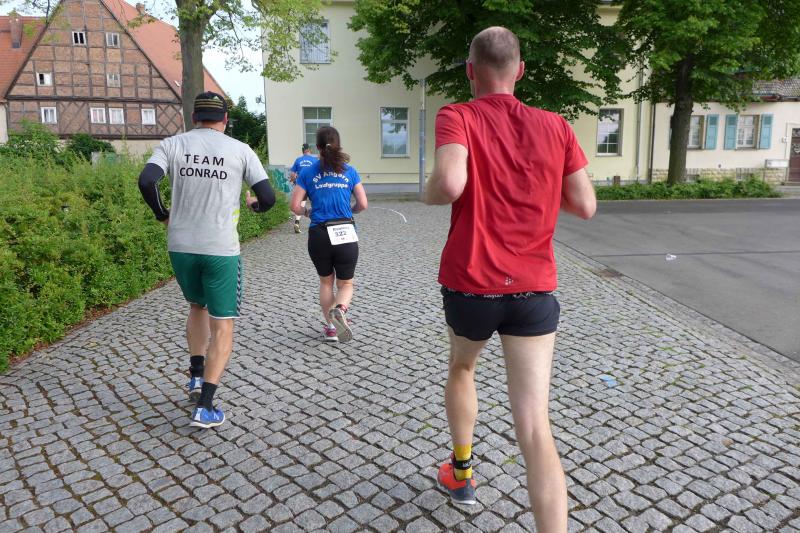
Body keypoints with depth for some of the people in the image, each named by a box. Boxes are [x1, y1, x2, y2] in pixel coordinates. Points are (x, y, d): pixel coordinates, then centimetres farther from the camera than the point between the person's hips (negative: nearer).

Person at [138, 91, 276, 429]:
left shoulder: (172, 144, 3)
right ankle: (205, 407, 2)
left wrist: (162, 215, 7)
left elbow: (146, 181, -11)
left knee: (197, 306, 28)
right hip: (221, 249, -3)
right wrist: (255, 206, 19)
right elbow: (268, 197, -4)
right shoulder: (240, 150, -1)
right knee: (222, 326, 6)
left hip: (180, 246, 3)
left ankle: (196, 375, 27)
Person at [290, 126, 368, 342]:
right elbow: (363, 204, 2)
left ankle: (330, 327, 22)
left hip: (319, 235, 1)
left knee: (326, 281, 22)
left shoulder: (307, 172, 2)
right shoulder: (349, 171, 3)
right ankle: (339, 309, -19)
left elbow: (295, 206, -2)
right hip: (346, 234, 0)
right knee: (346, 284, 13)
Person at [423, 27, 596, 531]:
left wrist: (430, 192, -3)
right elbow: (585, 205, 5)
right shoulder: (555, 126, 4)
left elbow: (450, 183, -26)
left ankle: (461, 474, 48)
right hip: (534, 290, 1)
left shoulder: (457, 116, -6)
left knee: (461, 369, 30)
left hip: (470, 285, -1)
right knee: (536, 430, 0)